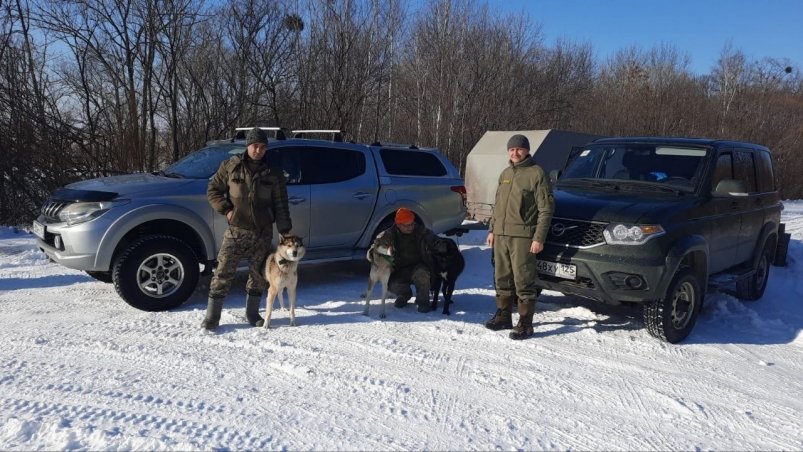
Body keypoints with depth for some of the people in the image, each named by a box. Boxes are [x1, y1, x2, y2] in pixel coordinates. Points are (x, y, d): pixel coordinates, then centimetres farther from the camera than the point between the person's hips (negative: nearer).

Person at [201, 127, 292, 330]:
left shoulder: (274, 173, 3)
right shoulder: (231, 166, 0)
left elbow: (281, 205, 5)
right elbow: (212, 190, 7)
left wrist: (285, 230, -1)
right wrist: (226, 210, -7)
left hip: (262, 233, 2)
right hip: (236, 230, -2)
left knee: (258, 274, 9)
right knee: (223, 272, -3)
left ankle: (252, 313, 24)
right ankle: (212, 315, 5)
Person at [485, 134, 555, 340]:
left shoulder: (536, 173, -6)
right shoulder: (505, 174, 15)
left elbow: (546, 209, -9)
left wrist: (539, 238, -15)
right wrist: (492, 230, 17)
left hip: (522, 236, -7)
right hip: (501, 235, 7)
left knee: (523, 280, -5)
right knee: (502, 278, 13)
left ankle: (525, 323, 3)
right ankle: (503, 316, 25)